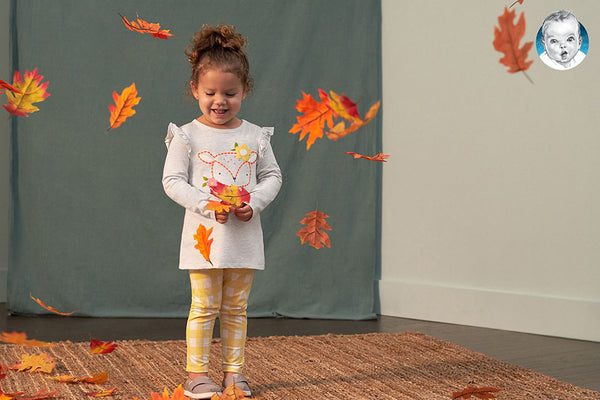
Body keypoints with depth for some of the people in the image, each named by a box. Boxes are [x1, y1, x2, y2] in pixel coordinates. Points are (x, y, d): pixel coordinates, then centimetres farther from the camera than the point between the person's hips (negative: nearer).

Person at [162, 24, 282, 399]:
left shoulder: (255, 136, 5)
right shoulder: (188, 136, -4)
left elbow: (272, 176, 9)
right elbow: (173, 180, -6)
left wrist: (254, 203, -10)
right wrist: (207, 205, -18)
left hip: (244, 232, 3)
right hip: (205, 232, -3)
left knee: (235, 308, 10)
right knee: (205, 306, -1)